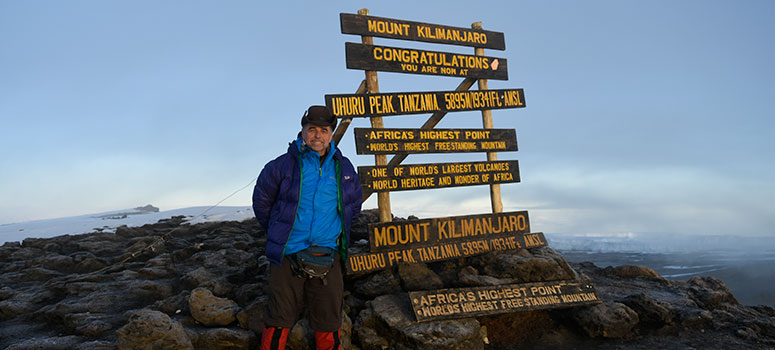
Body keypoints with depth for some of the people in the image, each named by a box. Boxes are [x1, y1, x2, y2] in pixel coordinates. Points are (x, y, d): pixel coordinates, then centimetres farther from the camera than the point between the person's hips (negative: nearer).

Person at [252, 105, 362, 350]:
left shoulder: (344, 168, 5)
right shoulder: (283, 165, -4)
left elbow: (355, 203, 22)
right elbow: (262, 201, 9)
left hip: (327, 258, 3)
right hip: (288, 256, -2)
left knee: (328, 321, 12)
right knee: (279, 318, 6)